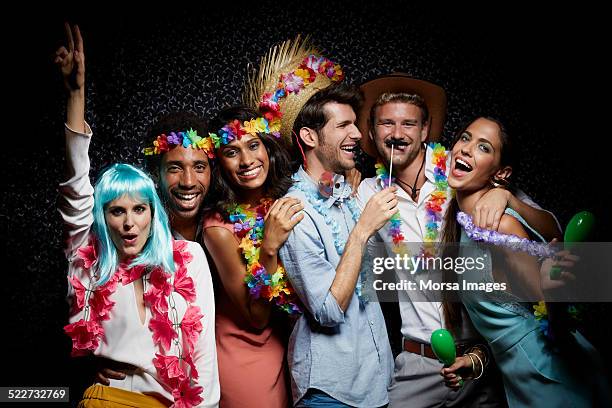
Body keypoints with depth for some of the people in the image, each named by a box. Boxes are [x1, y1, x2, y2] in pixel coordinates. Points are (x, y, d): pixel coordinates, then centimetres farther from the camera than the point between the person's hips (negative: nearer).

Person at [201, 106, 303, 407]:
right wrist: (269, 248, -34)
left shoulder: (284, 205, -7)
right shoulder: (219, 227, -22)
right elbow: (256, 318, -19)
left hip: (287, 348, 5)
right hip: (246, 357, -5)